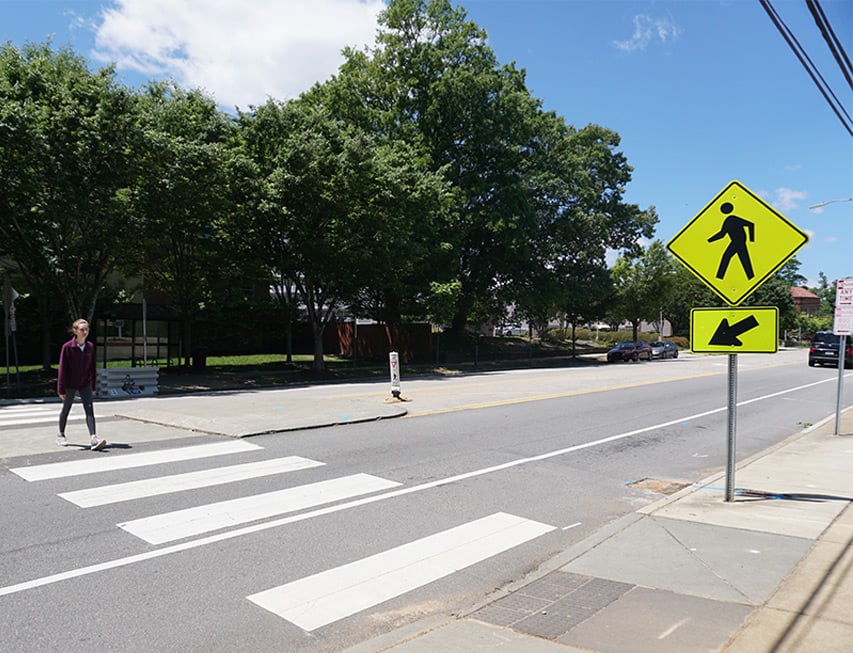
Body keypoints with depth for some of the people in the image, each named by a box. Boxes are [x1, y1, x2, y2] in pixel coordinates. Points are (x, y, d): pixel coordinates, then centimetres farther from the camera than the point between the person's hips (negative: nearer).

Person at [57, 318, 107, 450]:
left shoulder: (90, 347, -1)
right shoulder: (67, 347, -13)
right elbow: (62, 368, -11)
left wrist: (93, 386, 9)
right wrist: (61, 389, -12)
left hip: (85, 384, 3)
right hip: (70, 384, -2)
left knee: (89, 410, -10)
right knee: (66, 410, 14)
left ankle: (94, 439, -18)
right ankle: (61, 435, 35)